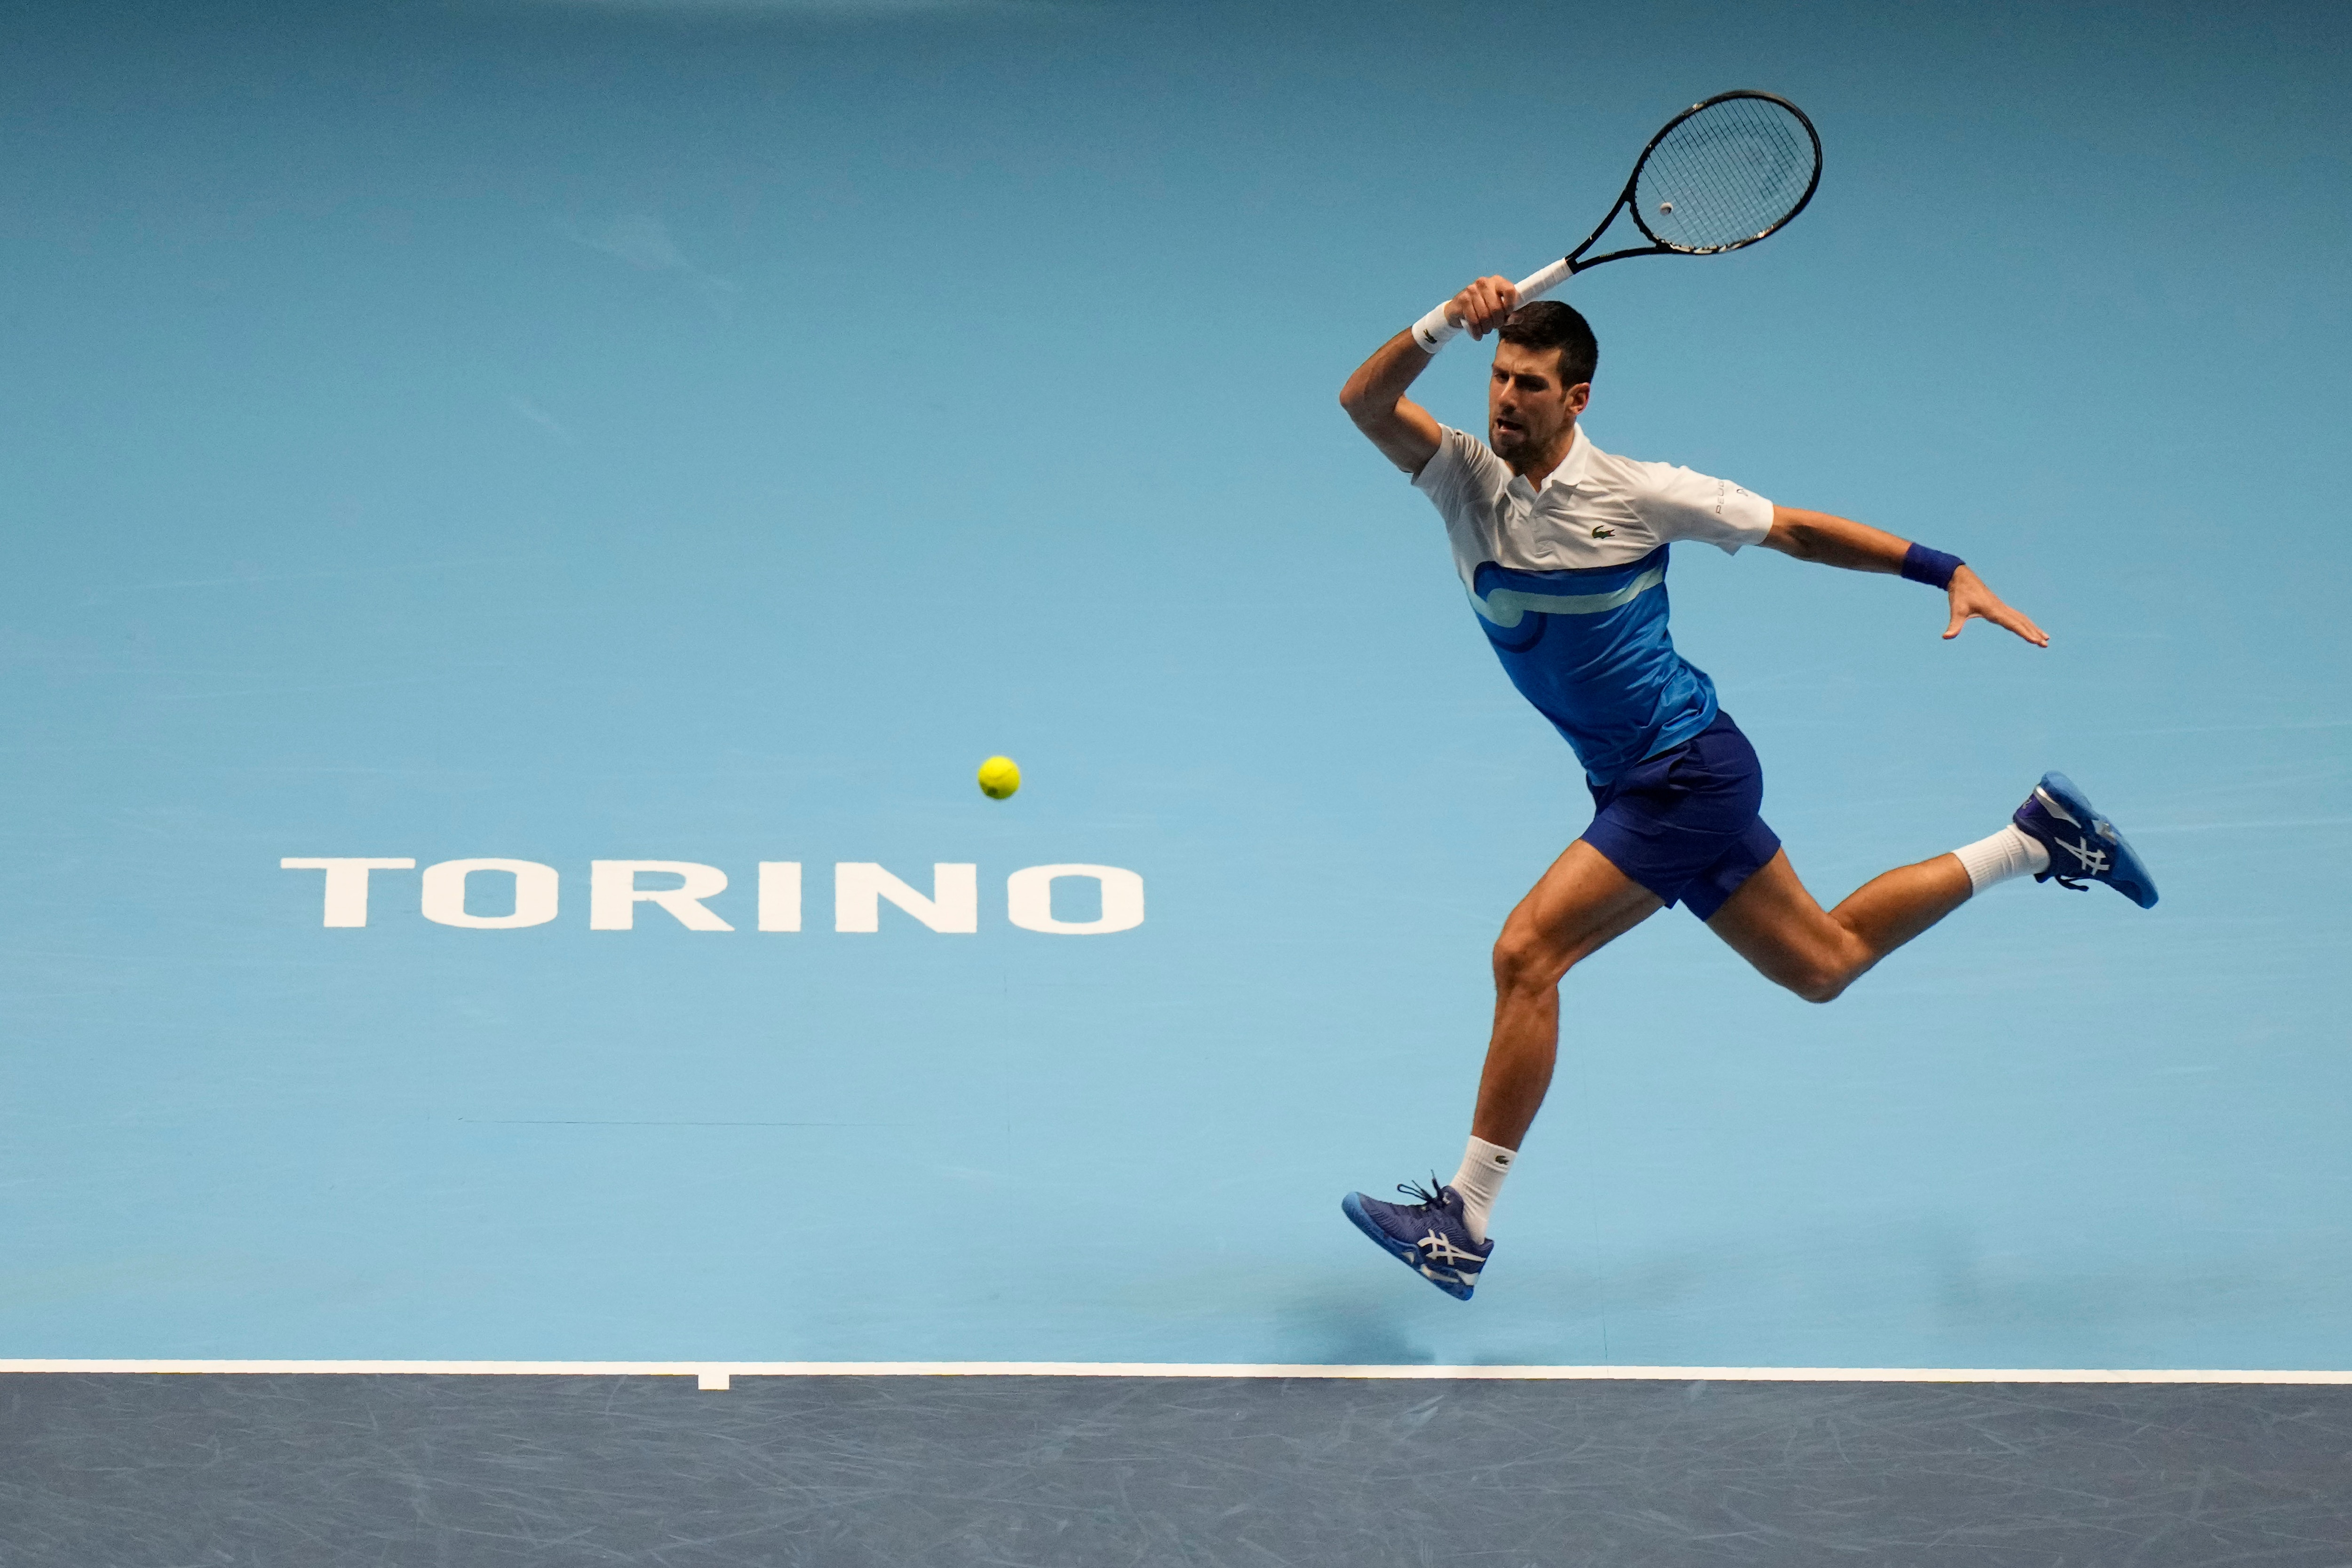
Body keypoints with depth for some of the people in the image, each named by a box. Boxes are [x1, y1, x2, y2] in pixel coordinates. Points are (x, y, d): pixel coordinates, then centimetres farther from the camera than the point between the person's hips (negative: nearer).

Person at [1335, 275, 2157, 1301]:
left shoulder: (1634, 492, -11)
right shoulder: (1466, 477, 0)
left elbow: (1796, 531, -2)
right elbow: (1365, 403, -15)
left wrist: (1946, 572, -7)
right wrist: (1448, 325, -31)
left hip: (1686, 775, -7)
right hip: (1642, 788, 7)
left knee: (1527, 953, -18)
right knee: (1821, 964, 19)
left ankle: (1466, 1221, -11)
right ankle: (2035, 841, 36)